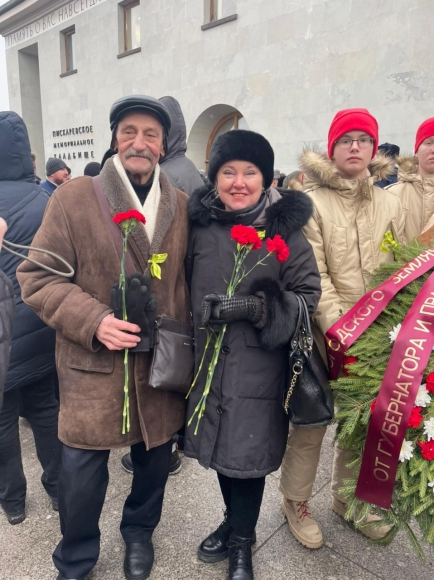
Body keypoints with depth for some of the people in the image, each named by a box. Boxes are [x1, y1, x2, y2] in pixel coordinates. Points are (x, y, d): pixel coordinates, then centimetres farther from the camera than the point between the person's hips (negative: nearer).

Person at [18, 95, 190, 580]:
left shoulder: (182, 205, 5)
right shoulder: (73, 198, -4)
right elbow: (37, 277, -6)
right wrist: (93, 321, -19)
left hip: (163, 365, 3)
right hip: (93, 366, -2)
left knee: (155, 459, 19)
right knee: (81, 471, 10)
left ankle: (139, 533, 50)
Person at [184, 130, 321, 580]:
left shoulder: (284, 229, -7)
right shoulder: (200, 224, 2)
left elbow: (308, 296, -7)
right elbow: (184, 285, 13)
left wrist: (255, 307, -20)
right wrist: (200, 316, 6)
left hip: (259, 366, -3)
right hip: (208, 358, 4)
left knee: (248, 452, 6)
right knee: (220, 446, 18)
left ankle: (242, 542, 35)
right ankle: (234, 520, 46)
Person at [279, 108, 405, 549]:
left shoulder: (389, 204, 10)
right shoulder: (311, 202, -4)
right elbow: (313, 274, -12)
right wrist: (337, 324, -20)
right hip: (325, 331, -4)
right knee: (310, 422, 6)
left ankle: (347, 498, 39)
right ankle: (296, 503, 29)